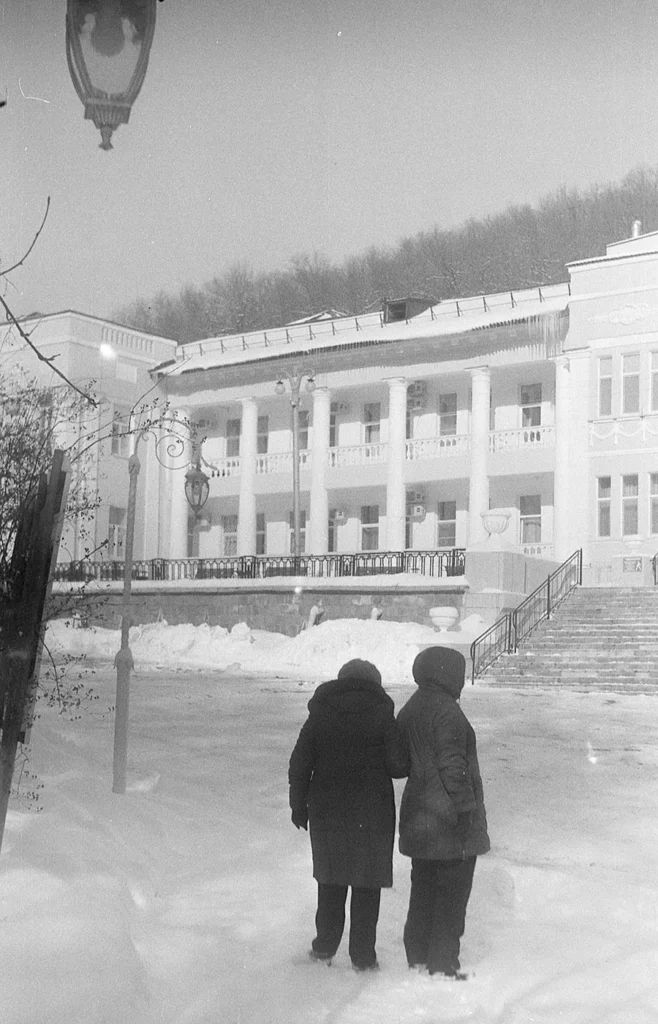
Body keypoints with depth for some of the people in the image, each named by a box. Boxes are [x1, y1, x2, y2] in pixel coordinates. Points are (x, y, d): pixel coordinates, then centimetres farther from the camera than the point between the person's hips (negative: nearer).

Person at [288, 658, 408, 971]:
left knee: (330, 880, 18)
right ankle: (362, 955, 12)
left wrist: (298, 805, 13)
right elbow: (398, 766, -10)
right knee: (367, 883, 8)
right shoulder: (382, 714, -7)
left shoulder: (319, 714, 1)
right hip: (371, 814, -2)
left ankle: (325, 946, 25)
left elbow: (299, 764, 2)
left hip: (327, 812, 3)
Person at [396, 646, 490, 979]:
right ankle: (443, 964, 3)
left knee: (423, 889, 16)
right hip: (450, 819, -9)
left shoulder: (408, 711, 12)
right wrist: (466, 806, -17)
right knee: (452, 893, 0)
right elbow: (451, 764, -21)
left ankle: (418, 957, 22)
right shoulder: (446, 711, -17)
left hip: (418, 818, 9)